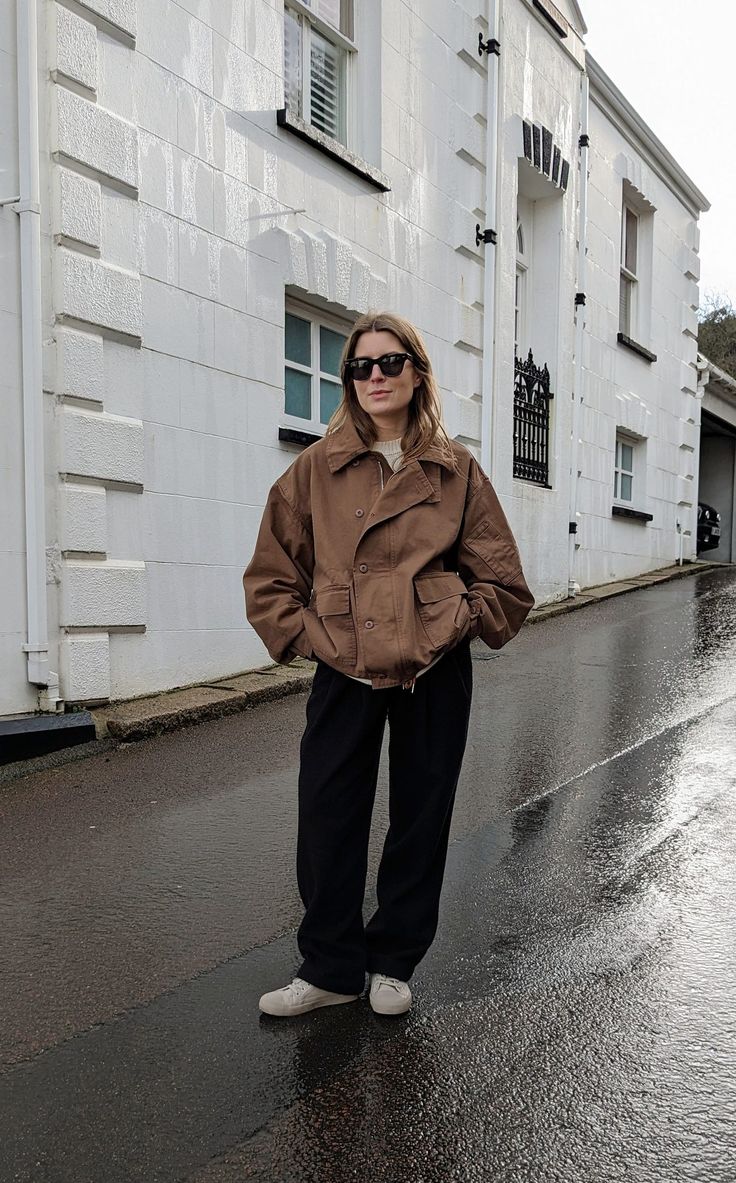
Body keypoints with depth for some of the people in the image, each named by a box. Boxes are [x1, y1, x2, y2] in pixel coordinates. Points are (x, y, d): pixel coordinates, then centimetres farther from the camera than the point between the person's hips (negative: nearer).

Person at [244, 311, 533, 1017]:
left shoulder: (457, 471, 3)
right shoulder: (317, 469, 2)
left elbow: (503, 584, 6)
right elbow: (269, 578, 4)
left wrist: (452, 629, -4)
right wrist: (312, 637, -5)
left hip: (436, 675, 1)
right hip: (344, 673, 0)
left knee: (420, 820, 11)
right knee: (327, 821, 4)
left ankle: (393, 964, 32)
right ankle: (329, 968, 25)